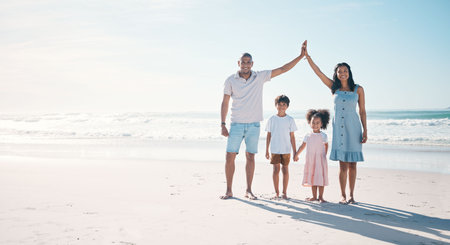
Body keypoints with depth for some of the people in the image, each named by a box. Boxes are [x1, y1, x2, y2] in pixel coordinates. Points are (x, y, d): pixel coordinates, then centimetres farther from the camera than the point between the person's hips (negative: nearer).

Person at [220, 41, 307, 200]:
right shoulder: (230, 80, -1)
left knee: (250, 157, 5)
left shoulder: (260, 77, 3)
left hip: (254, 125, 1)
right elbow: (225, 103, 1)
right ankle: (229, 191, 6)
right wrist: (223, 125, -5)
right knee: (230, 156, -4)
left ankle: (249, 191, 14)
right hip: (236, 124, -1)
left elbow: (282, 69, 4)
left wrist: (300, 56, -1)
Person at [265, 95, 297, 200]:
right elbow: (268, 135, 7)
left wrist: (295, 152, 1)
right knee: (276, 170, 1)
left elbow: (292, 136, 3)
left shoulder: (290, 120, 1)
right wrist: (267, 150, 6)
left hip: (286, 150, 0)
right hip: (275, 150, 0)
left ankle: (284, 192, 14)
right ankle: (276, 192, 10)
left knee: (285, 170, 5)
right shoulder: (272, 119, 2)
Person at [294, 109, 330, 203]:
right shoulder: (308, 136, 5)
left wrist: (324, 155, 6)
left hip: (320, 160, -3)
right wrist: (296, 155, 18)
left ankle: (321, 197, 6)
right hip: (310, 160, 3)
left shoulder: (323, 136, -3)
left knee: (320, 178, -3)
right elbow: (303, 146, 15)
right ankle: (314, 196, 18)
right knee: (312, 178, 9)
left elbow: (326, 146, 10)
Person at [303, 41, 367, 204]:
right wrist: (307, 56, -6)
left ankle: (351, 195, 16)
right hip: (339, 128, 0)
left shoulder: (358, 89, 3)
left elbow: (362, 111, 4)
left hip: (353, 129, 0)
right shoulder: (334, 88, 6)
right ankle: (343, 195, 7)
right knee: (343, 165, -1)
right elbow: (318, 72, 2)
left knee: (352, 164, 4)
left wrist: (365, 131, -2)